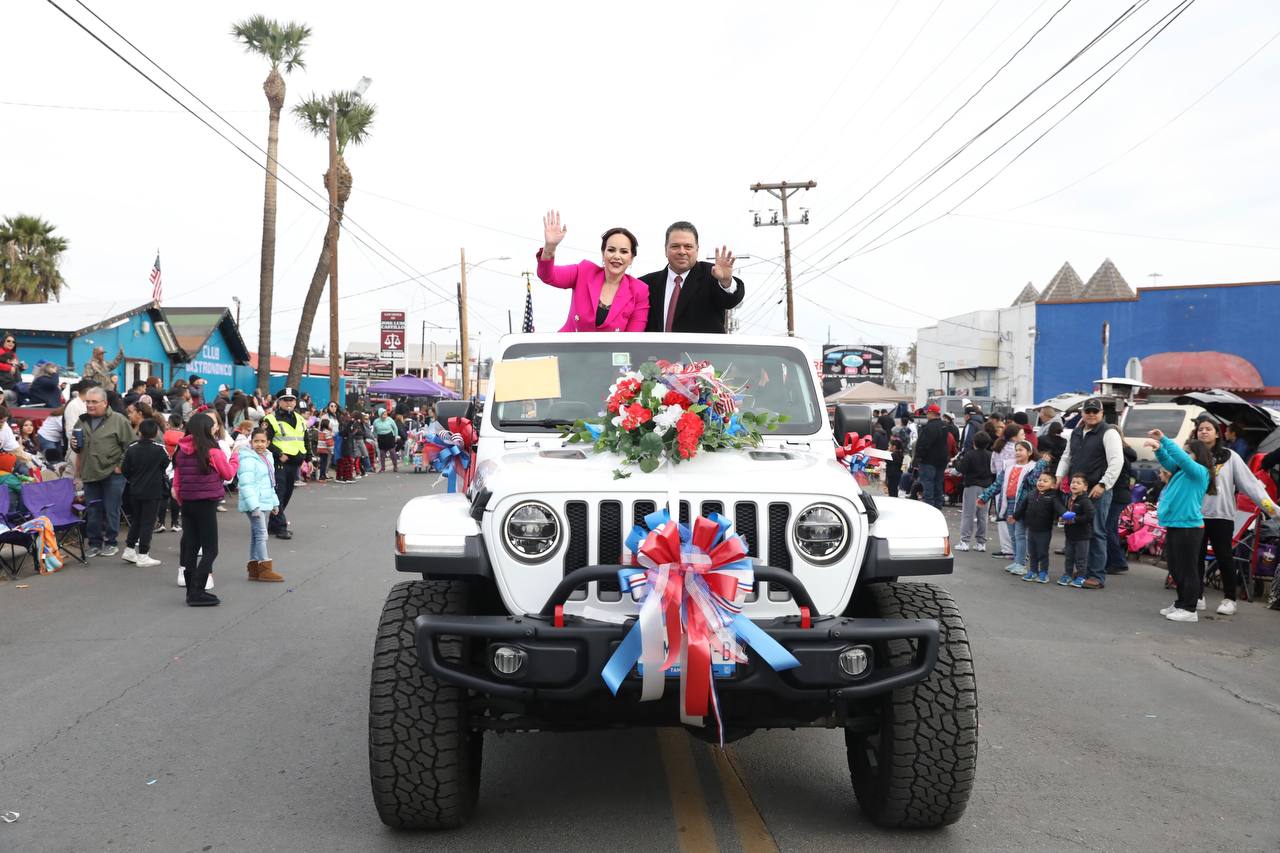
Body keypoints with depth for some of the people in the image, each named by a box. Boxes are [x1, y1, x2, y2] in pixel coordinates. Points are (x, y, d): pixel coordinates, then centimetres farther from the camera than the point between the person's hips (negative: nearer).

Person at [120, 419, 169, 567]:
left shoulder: (132, 449, -3)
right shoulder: (160, 449, -13)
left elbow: (125, 470, 1)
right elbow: (166, 465, 1)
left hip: (135, 492, 4)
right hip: (153, 492, -4)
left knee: (135, 520, 18)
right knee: (148, 522, 1)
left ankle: (129, 550, 23)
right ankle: (142, 555, 1)